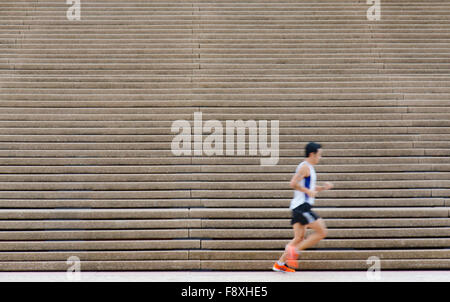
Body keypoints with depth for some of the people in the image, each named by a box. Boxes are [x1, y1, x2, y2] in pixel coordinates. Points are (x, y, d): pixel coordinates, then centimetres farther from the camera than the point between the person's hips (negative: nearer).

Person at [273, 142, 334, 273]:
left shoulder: (308, 168, 20)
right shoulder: (305, 166, -11)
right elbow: (293, 184, -21)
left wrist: (323, 187, 17)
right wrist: (309, 191, -18)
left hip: (299, 207, 10)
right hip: (302, 205, -10)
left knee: (299, 238, 12)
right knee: (322, 232, -10)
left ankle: (280, 264, 12)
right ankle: (294, 250, -9)